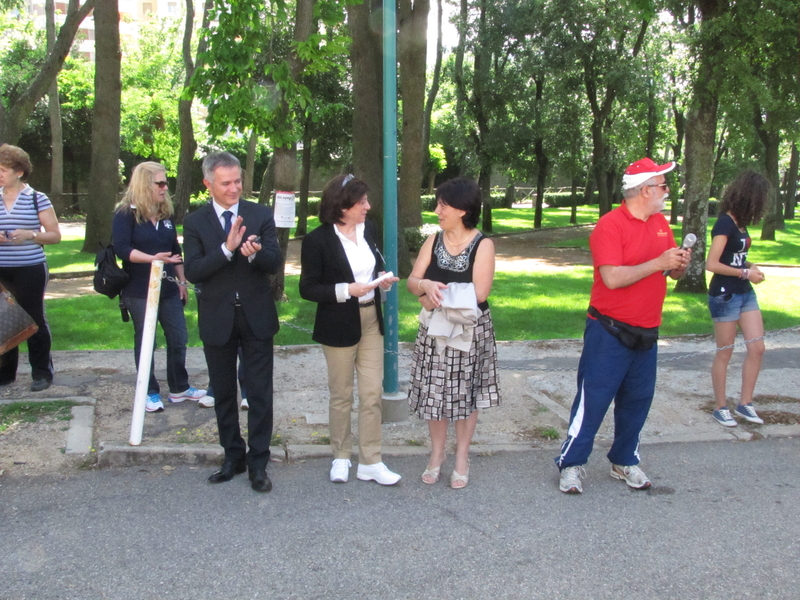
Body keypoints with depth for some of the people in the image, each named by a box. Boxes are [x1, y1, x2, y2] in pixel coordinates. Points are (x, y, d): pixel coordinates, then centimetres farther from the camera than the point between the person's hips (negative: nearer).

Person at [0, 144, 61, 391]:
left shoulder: (37, 199, -3)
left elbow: (55, 235, -2)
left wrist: (30, 234, -18)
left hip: (30, 271, -4)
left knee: (34, 321, 3)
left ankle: (42, 373, 13)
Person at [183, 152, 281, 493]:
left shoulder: (261, 215, 0)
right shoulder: (195, 222, -1)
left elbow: (275, 263, -7)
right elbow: (193, 272, -11)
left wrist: (254, 253, -29)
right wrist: (227, 248, -24)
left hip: (256, 318, -1)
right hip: (217, 320, 1)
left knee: (259, 394, 1)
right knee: (223, 394, 13)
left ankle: (258, 463, 12)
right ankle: (233, 457, 28)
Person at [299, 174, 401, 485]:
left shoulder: (369, 230, 4)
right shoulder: (318, 240, -13)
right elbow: (308, 288, -12)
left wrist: (383, 282, -3)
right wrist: (346, 290, -23)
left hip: (370, 322, 5)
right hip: (339, 326, -5)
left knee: (372, 393, 5)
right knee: (341, 395, 9)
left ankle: (370, 462, 15)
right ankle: (341, 457, 27)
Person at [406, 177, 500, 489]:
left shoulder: (483, 245, -11)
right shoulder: (433, 241, 2)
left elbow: (479, 293, -19)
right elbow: (412, 281, -2)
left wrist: (435, 297, -15)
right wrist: (426, 285, -26)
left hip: (471, 330, -3)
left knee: (465, 393, 7)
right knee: (433, 391, 8)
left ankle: (462, 458, 23)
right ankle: (437, 452, 27)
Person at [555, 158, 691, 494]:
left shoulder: (660, 224, 9)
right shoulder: (610, 225, -14)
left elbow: (673, 272, 15)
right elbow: (612, 278, -24)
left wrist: (681, 263, -8)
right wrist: (658, 263, -22)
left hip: (646, 332, 7)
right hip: (610, 331, -7)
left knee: (637, 401, 14)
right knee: (593, 400, -1)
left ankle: (624, 461, 28)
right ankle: (571, 464, 9)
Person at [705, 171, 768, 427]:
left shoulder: (740, 223, 7)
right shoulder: (725, 224, -17)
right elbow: (711, 264, -23)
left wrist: (750, 266, 0)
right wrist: (746, 273, -15)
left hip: (745, 293, 8)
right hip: (725, 296, -8)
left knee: (757, 348, 7)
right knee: (725, 353, 4)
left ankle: (745, 403, 19)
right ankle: (721, 408, 17)